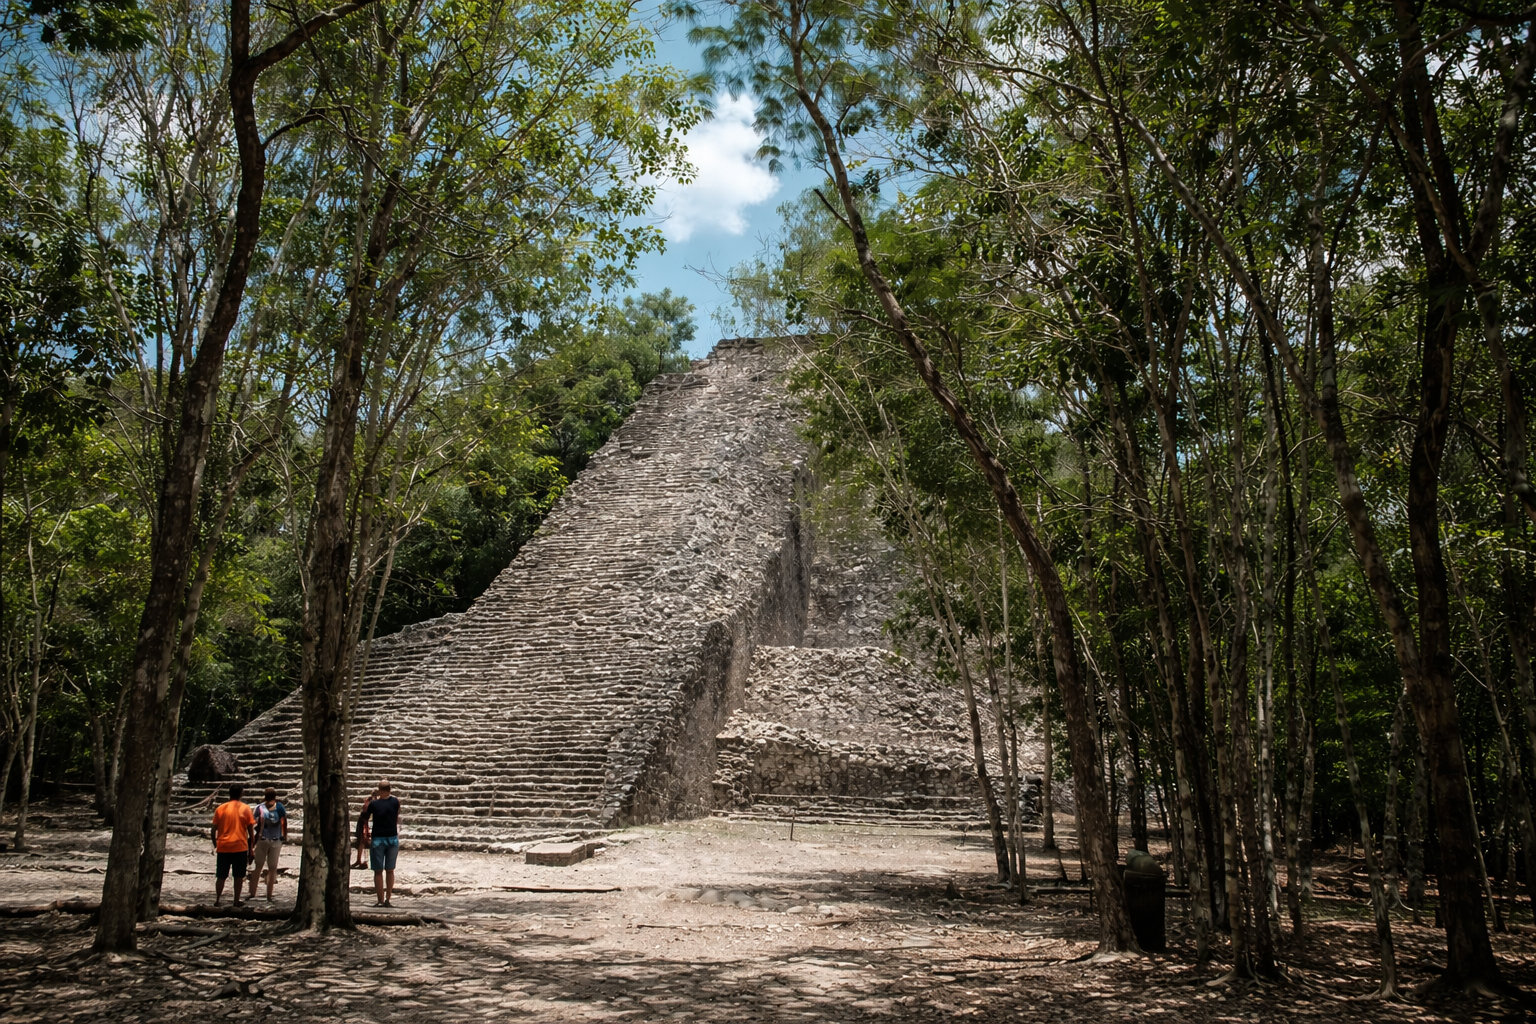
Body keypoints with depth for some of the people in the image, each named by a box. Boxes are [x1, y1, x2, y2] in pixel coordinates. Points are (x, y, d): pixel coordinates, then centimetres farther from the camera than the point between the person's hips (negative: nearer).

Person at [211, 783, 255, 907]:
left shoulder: (220, 808, 2)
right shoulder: (245, 809, -1)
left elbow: (214, 829, 3)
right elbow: (251, 830, 0)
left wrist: (215, 845, 15)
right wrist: (250, 847, 9)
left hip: (223, 847, 1)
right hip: (240, 847, -1)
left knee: (221, 876, 11)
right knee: (239, 876, 5)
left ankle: (217, 900, 12)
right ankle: (236, 901, 7)